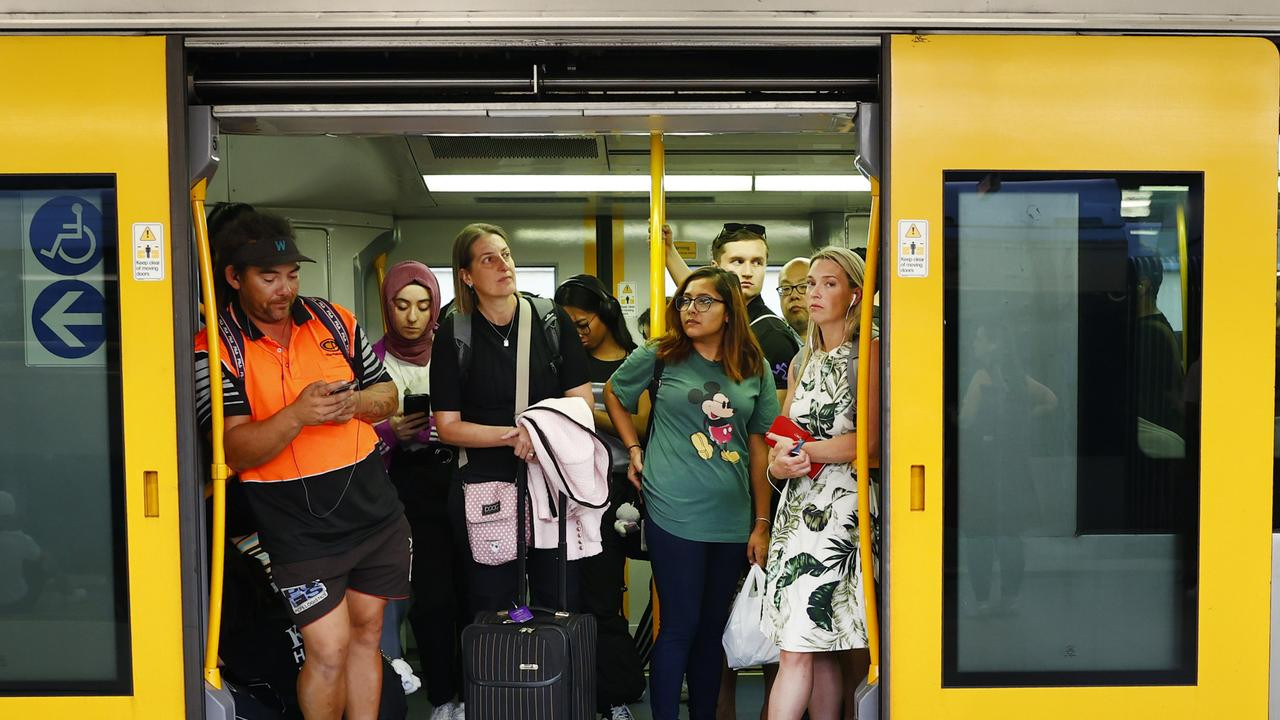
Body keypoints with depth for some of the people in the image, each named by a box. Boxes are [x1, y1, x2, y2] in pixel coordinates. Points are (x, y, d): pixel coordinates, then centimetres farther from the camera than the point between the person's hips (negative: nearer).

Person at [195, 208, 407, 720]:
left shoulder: (334, 321, 4)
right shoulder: (216, 348, -9)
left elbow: (387, 395, 9)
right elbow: (235, 450, -15)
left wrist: (355, 402, -14)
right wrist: (297, 415, -31)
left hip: (375, 510, 5)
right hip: (300, 529, -4)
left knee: (365, 633, 14)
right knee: (329, 650, -6)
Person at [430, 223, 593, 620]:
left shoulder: (552, 320, 2)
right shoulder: (453, 333, -1)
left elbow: (581, 402, 2)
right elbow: (447, 426, -3)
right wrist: (513, 435, -16)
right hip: (485, 487, -1)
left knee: (561, 604, 8)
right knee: (492, 611, 7)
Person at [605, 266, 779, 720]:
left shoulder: (754, 368, 6)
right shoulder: (661, 356, 0)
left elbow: (759, 448, 8)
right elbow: (614, 393, 16)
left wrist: (761, 524, 6)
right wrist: (634, 450, 5)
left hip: (732, 519, 3)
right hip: (674, 514, -3)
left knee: (714, 627, 14)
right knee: (680, 626, 0)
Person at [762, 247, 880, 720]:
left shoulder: (868, 353, -2)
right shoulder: (802, 362, 19)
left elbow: (871, 439, -12)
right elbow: (781, 440, 18)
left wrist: (805, 452, -6)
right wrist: (779, 464, -4)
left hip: (844, 505, -6)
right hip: (799, 504, 6)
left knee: (798, 649, -8)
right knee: (819, 651, 6)